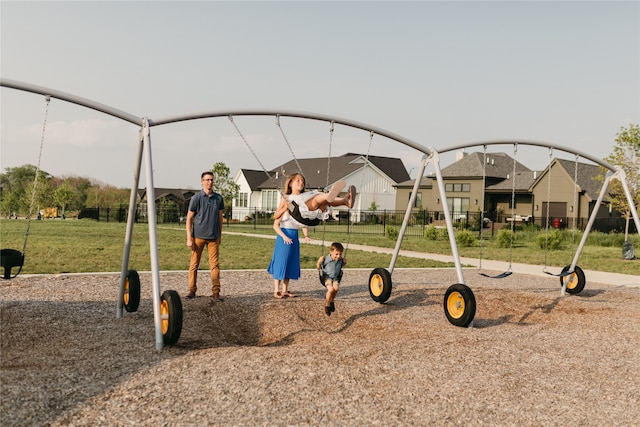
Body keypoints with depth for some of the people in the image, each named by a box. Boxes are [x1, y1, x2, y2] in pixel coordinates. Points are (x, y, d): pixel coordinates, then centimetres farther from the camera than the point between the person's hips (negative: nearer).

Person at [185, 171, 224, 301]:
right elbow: (189, 218, -3)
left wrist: (220, 235, 15)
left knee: (214, 264, 0)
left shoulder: (218, 198, 5)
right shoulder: (196, 198, -4)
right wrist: (189, 238, -8)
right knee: (194, 264, 6)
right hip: (198, 236, -2)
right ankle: (192, 290, 17)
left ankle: (216, 292, 3)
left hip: (213, 237, 2)